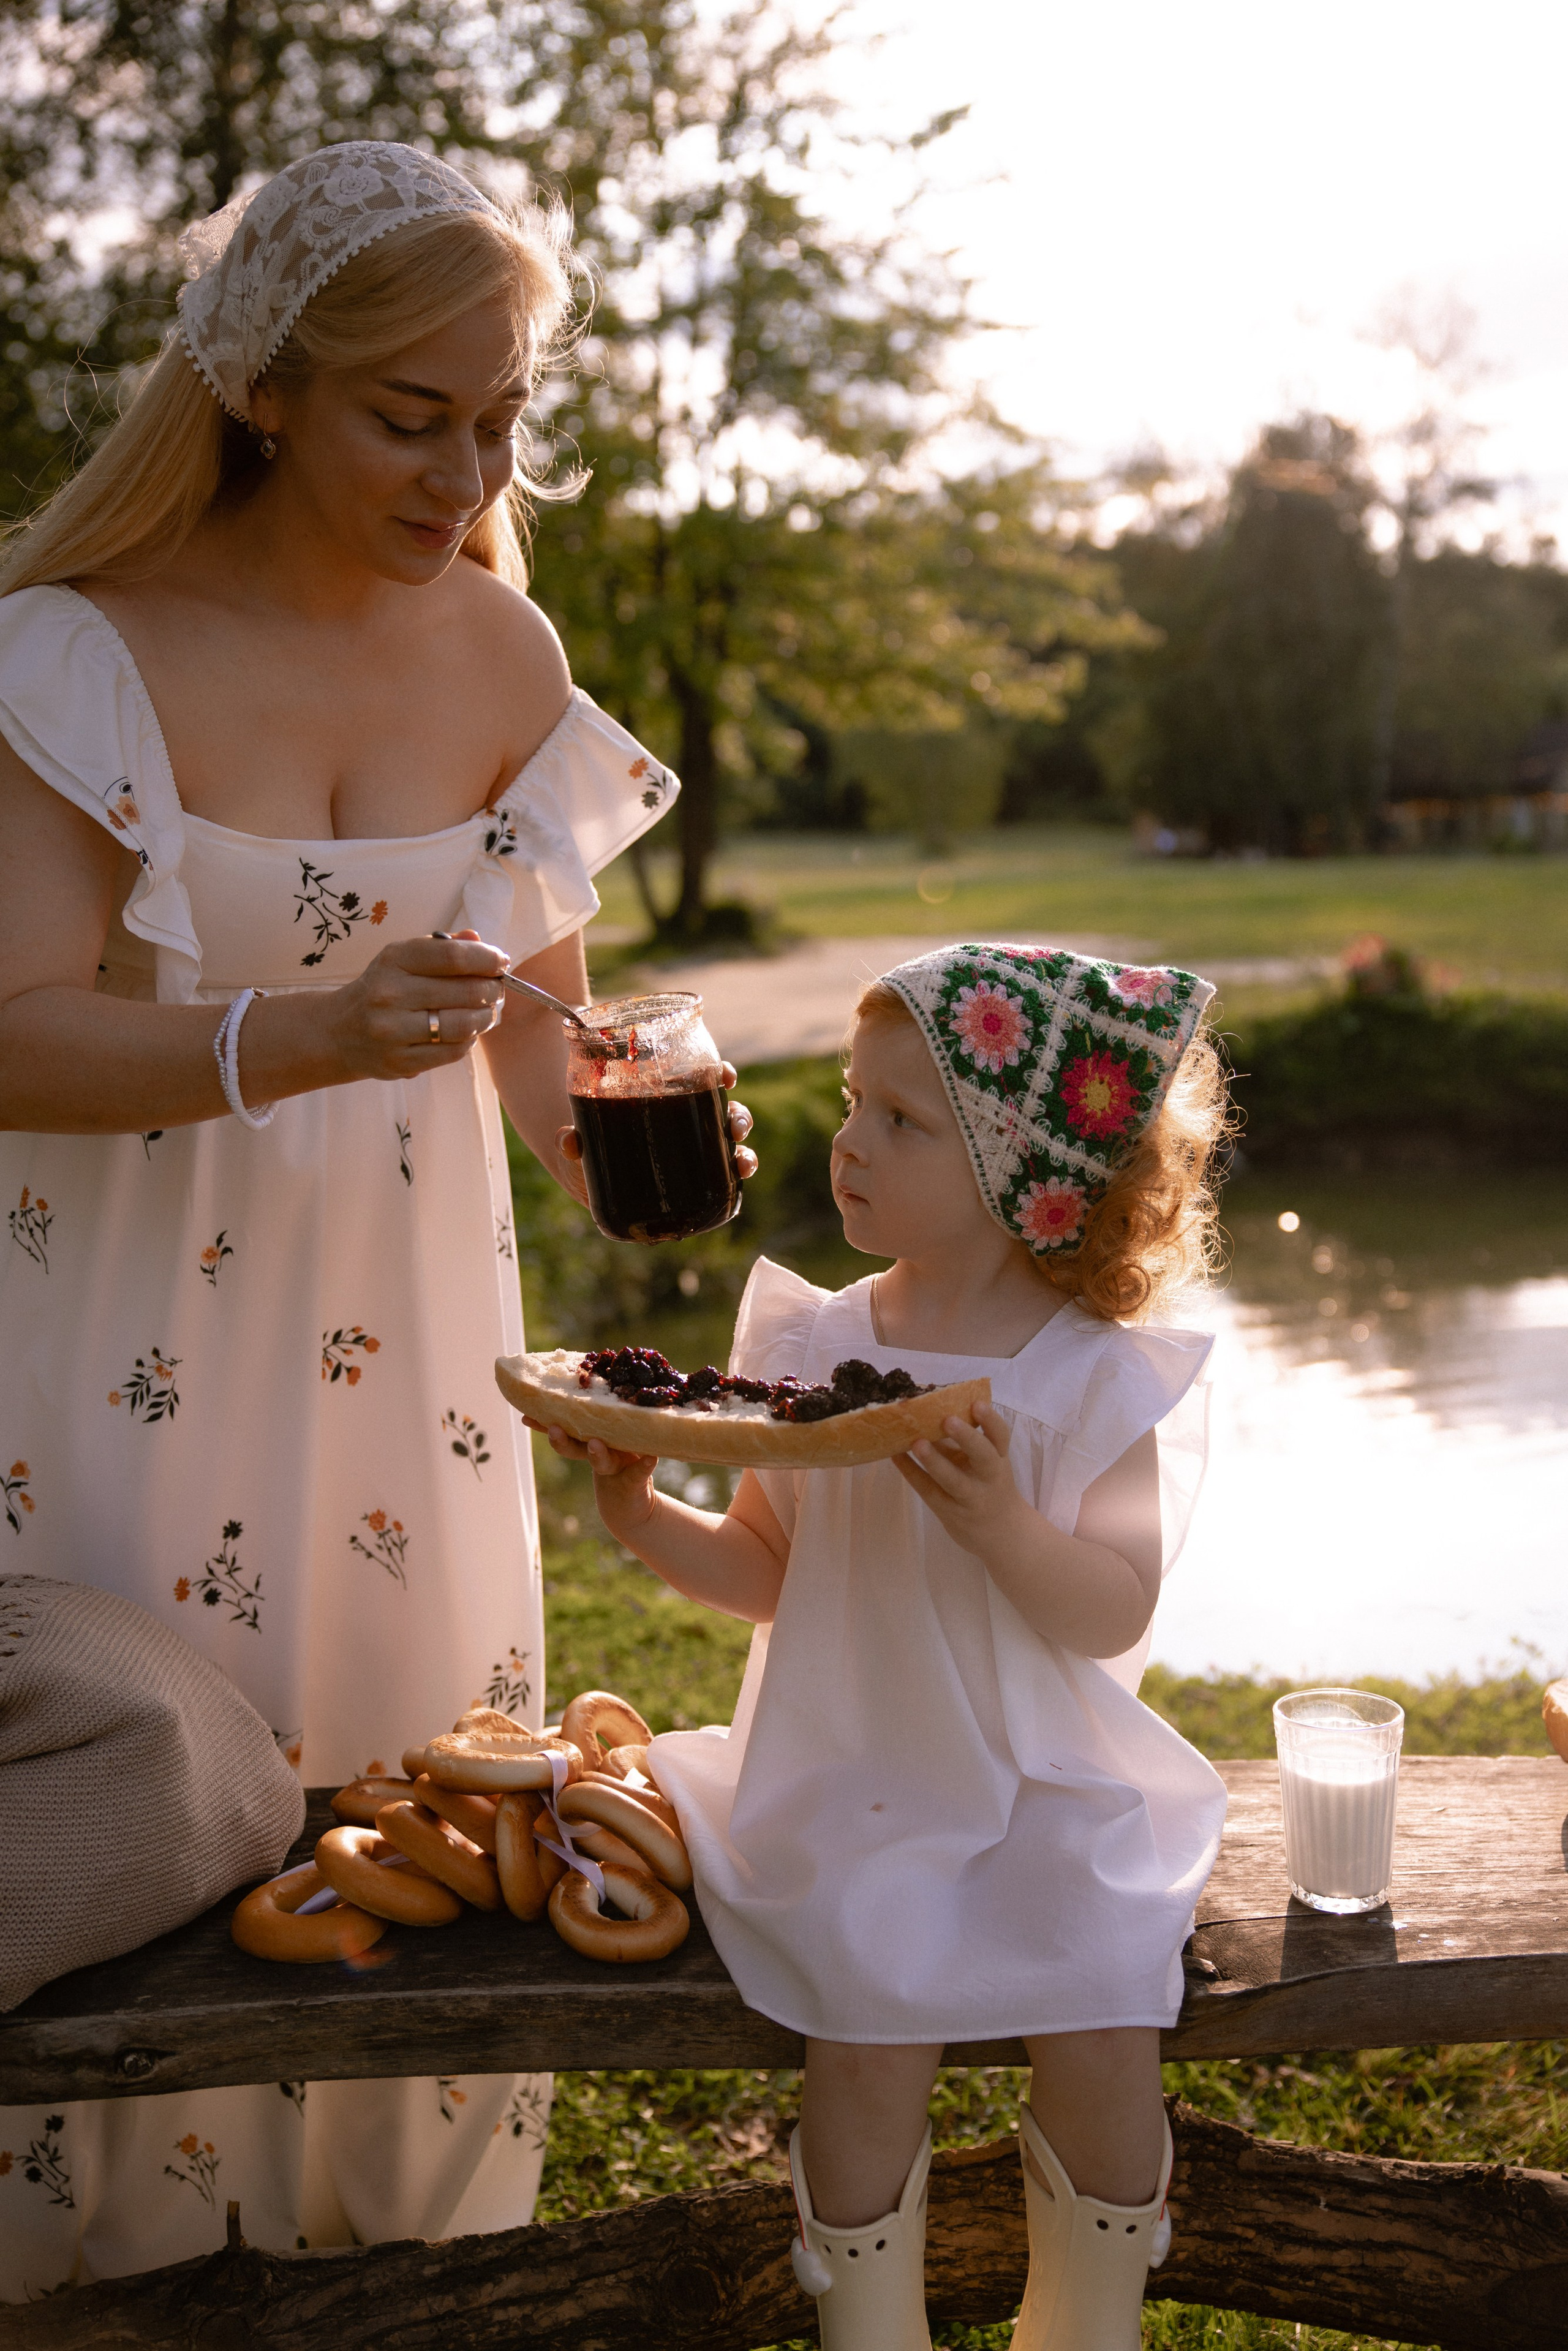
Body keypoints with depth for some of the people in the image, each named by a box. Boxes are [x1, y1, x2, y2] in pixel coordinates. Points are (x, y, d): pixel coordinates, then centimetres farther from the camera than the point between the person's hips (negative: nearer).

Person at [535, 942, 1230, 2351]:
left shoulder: (1094, 1376, -7)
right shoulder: (814, 1345, 1)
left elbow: (1114, 1614, -13)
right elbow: (769, 1575, 8)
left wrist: (999, 1521, -30)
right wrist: (644, 1516, -9)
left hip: (1046, 1794, -1)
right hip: (855, 1790, 1)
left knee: (1104, 2032, -14)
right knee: (875, 2035, -16)